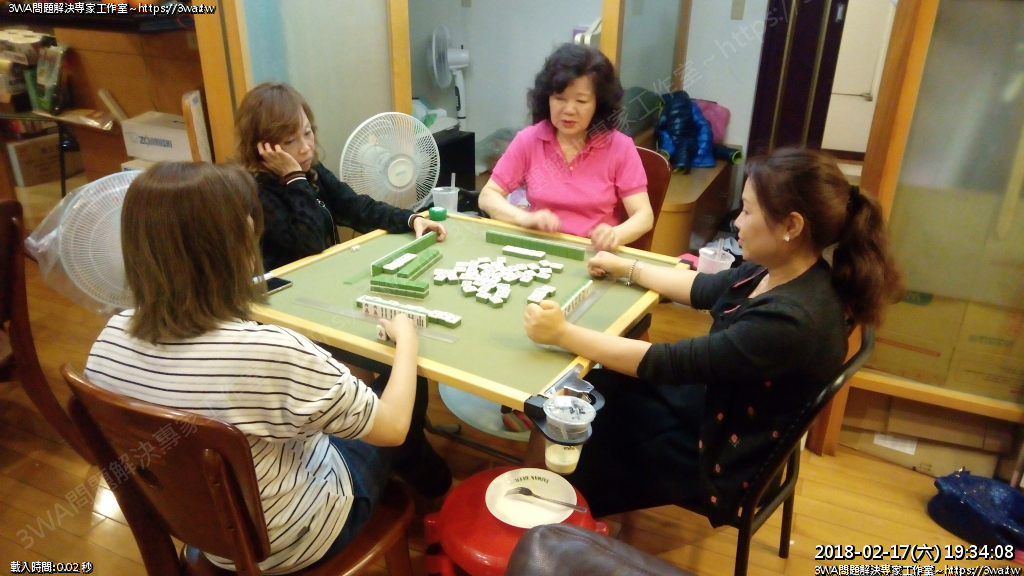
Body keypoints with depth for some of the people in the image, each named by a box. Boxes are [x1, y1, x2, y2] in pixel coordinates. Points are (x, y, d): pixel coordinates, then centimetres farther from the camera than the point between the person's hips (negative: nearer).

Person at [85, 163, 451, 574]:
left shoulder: (112, 338, -18)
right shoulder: (268, 354, -40)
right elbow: (394, 427, -25)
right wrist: (407, 339, -8)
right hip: (291, 541, -5)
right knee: (410, 395, 18)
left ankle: (418, 473, 50)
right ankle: (428, 478, 50)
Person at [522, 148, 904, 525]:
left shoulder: (790, 321, -35)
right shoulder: (783, 274, -8)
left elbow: (669, 363, -33)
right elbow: (704, 289, 9)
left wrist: (563, 334, -28)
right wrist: (624, 268, 14)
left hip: (724, 458, -7)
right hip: (713, 401, 8)